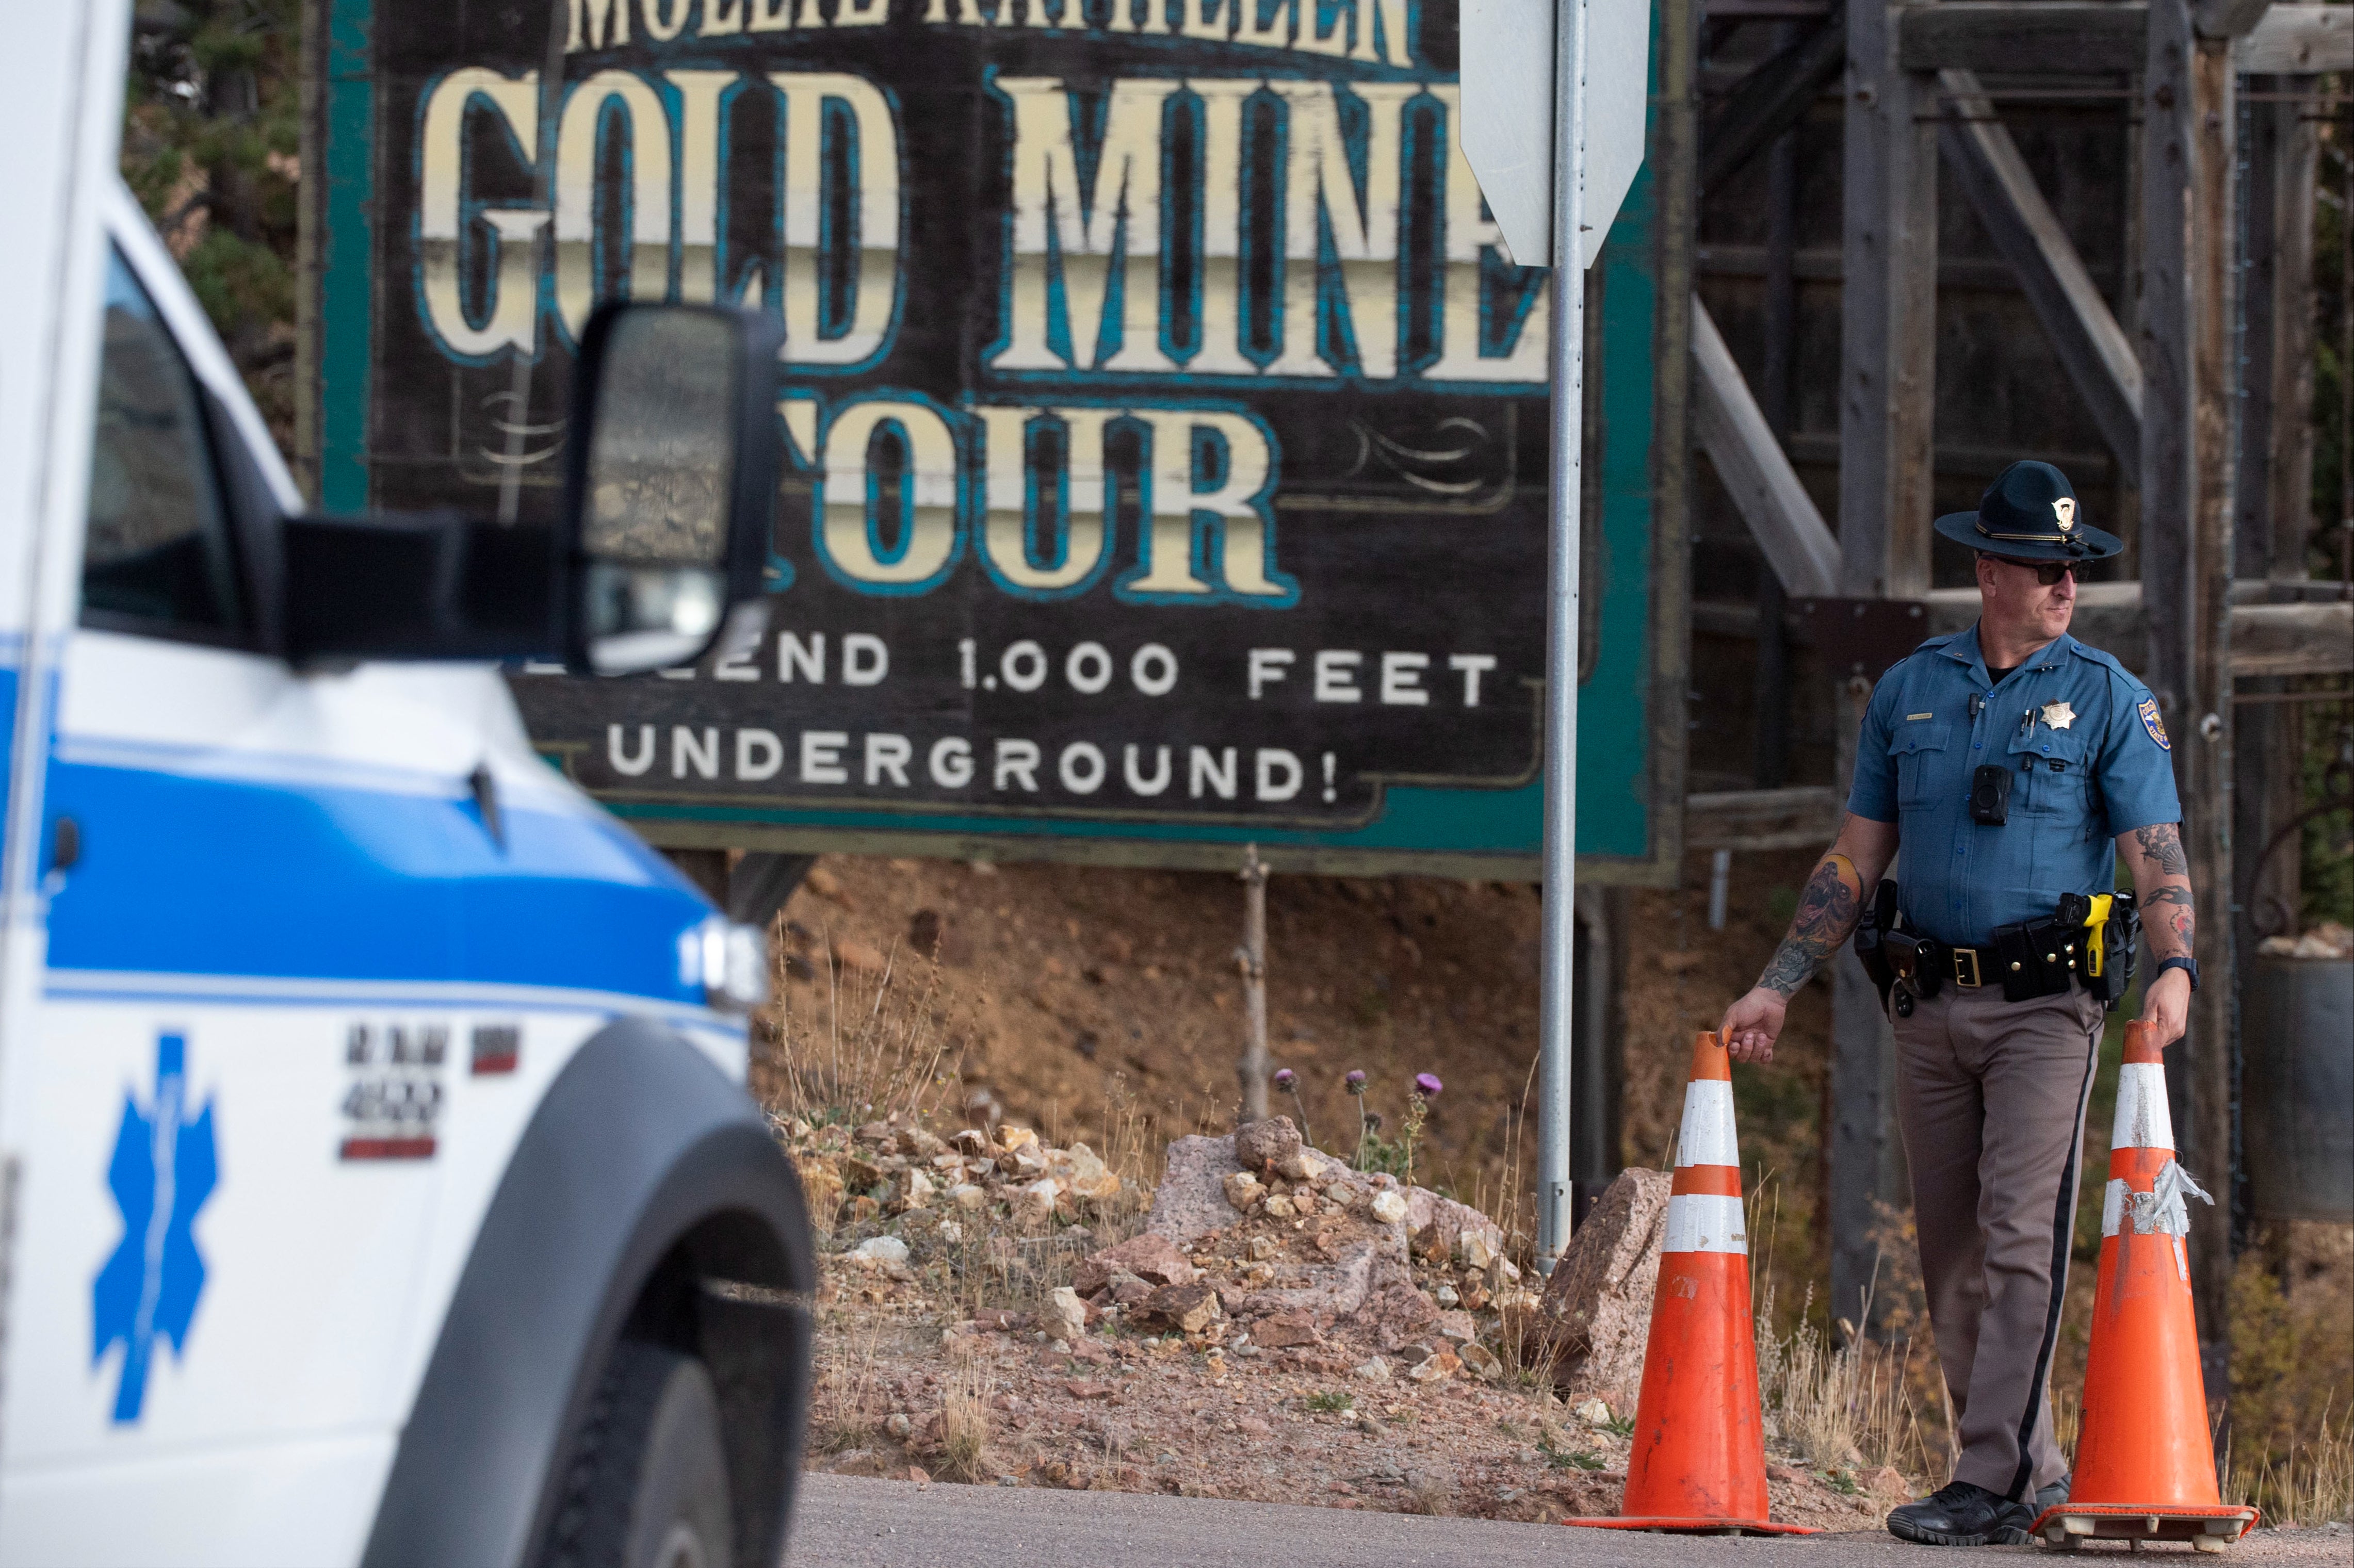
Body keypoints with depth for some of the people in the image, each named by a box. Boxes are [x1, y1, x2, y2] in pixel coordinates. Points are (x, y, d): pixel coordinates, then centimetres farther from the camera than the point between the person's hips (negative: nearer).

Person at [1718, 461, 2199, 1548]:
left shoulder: (2106, 697, 2)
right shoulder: (1909, 691, 12)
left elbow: (2155, 849, -5)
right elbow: (1854, 861, 16)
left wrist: (2175, 966, -24)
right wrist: (1777, 988, 11)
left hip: (2046, 1005, -4)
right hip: (1931, 1006, 4)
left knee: (2019, 1238, -13)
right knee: (1951, 1255, 6)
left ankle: (1992, 1484, -14)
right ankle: (2033, 1468, 15)